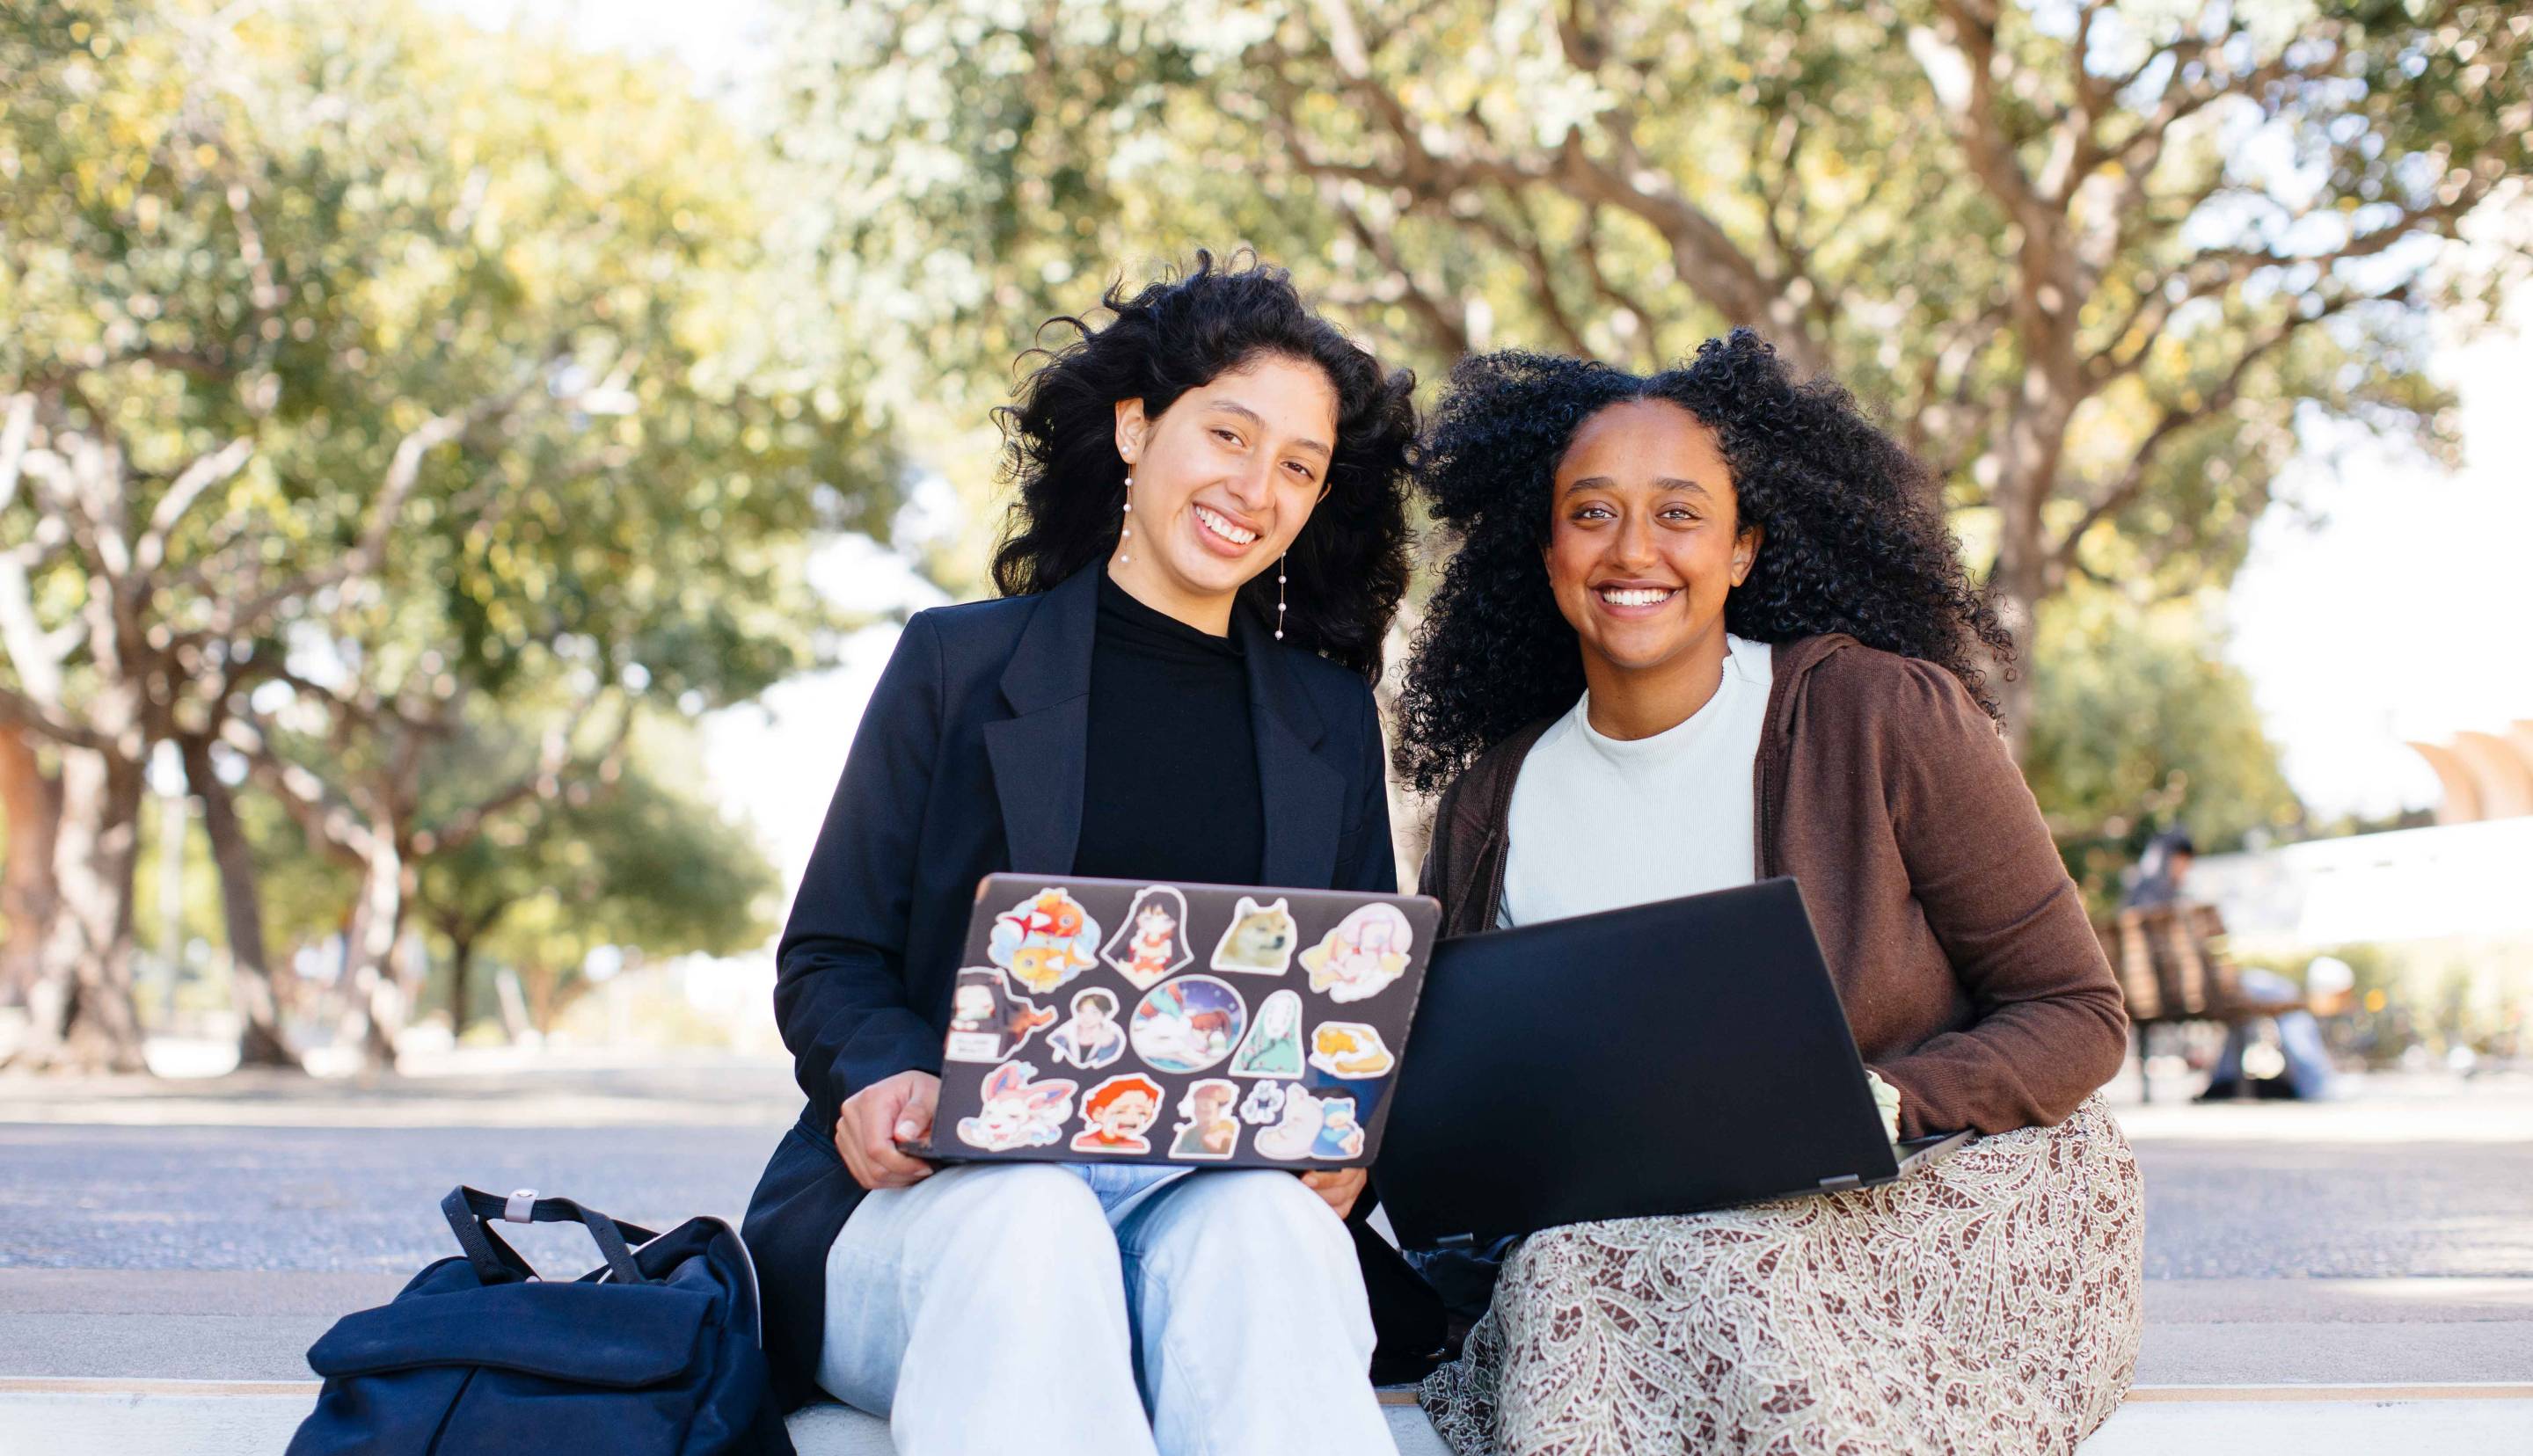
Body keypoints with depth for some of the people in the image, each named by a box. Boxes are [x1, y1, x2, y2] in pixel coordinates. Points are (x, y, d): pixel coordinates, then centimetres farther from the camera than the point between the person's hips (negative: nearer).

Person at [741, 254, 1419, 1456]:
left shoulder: (1330, 720, 19)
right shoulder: (958, 662, 12)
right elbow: (825, 962, 10)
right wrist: (885, 1079, -14)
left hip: (1222, 1186, 1)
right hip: (948, 1193, -1)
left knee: (1256, 1225, -36)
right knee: (1025, 1223, -38)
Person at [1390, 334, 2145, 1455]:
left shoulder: (1891, 717, -7)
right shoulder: (1490, 805, 6)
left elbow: (2079, 1017, -4)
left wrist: (1882, 1105, -22)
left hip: (1929, 1209, -2)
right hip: (1623, 1246, 3)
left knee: (1730, 1283, -33)